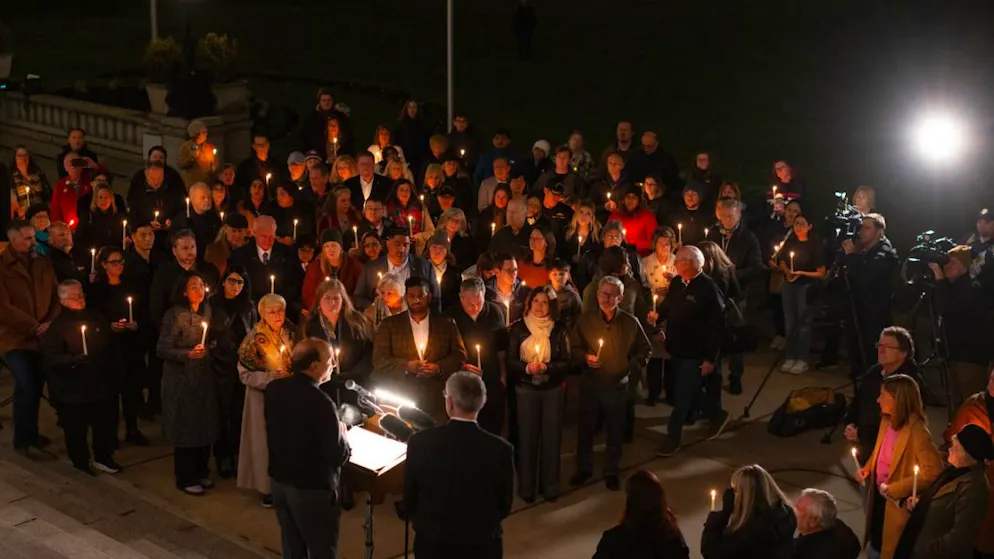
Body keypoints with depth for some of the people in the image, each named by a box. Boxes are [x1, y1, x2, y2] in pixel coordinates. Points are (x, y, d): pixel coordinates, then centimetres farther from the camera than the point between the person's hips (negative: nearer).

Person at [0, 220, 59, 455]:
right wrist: (33, 326, -13)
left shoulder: (43, 263, 9)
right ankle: (22, 439, 1)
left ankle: (31, 433, 24)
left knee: (36, 385, 7)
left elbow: (56, 295, 10)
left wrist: (50, 323, -7)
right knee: (25, 386, -12)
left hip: (42, 336, 5)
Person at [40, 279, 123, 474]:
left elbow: (112, 348, 16)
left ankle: (103, 457, 33)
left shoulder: (96, 318, 8)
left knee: (106, 424, 14)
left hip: (102, 385, 5)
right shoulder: (57, 325, -9)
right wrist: (73, 361, -34)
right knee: (76, 429, 5)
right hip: (73, 390, -5)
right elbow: (51, 358, -19)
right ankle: (81, 462, 23)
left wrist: (116, 374, 14)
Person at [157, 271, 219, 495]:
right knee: (186, 428, 1)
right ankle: (186, 479, 13)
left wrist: (207, 352, 5)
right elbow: (162, 349, -17)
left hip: (204, 378, 6)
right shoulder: (175, 315, -14)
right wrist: (189, 354, -28)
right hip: (182, 380, -6)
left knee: (205, 426, 10)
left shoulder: (205, 312, 7)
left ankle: (201, 472, 26)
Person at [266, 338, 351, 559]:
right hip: (312, 489, -7)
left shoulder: (274, 389, -3)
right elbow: (339, 456, -22)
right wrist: (341, 433, -1)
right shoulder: (320, 403, -26)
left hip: (279, 481, 7)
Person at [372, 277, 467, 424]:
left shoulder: (447, 323, 13)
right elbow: (379, 360, 2)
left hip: (437, 400, 1)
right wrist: (406, 366, -13)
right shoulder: (389, 324, 10)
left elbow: (460, 356, 8)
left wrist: (439, 367, -10)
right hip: (401, 398, -1)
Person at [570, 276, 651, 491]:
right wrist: (584, 357, -16)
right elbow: (573, 348, 3)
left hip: (618, 385, 0)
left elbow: (644, 350, 5)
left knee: (615, 432, 12)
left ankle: (611, 471, 29)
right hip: (590, 383, 0)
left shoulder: (630, 323, -6)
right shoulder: (585, 320, -5)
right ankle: (584, 468, 31)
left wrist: (632, 366, -9)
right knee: (586, 428, 13)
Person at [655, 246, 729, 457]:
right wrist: (657, 316, -6)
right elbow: (667, 305, 18)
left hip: (695, 353, -8)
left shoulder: (708, 289, -22)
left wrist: (710, 358, -19)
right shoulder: (676, 283, 2)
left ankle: (673, 437, 11)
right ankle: (716, 416, 43)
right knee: (691, 390, 21)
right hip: (676, 348, 8)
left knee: (682, 394, 0)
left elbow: (717, 325, -21)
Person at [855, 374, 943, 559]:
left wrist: (896, 488, -26)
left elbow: (933, 471, -27)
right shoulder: (886, 421, 0)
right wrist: (866, 469, -1)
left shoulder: (916, 431, -26)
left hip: (898, 503, -8)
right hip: (879, 496, 8)